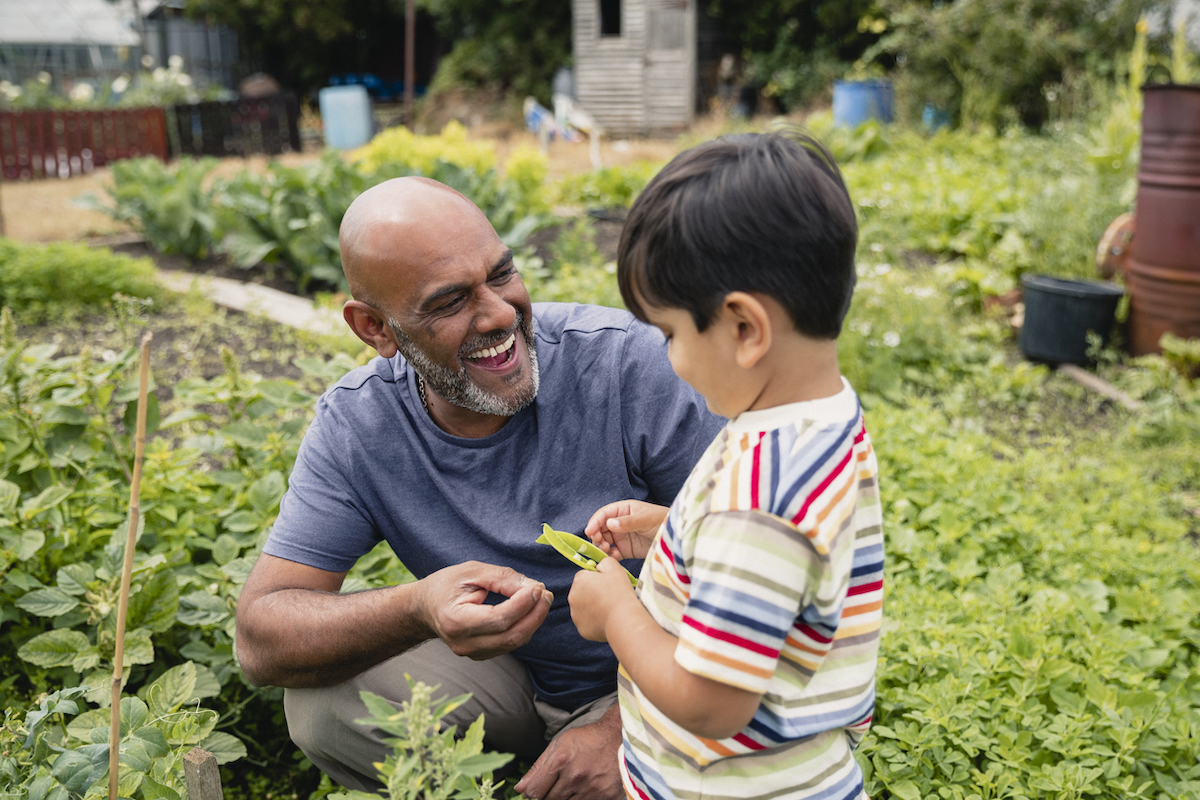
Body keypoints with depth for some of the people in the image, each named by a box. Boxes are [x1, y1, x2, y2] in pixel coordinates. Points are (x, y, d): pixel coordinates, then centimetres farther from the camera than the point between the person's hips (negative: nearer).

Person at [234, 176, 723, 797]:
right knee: (324, 703, -20)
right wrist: (418, 610, -38)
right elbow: (261, 638, -16)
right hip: (504, 672, 3)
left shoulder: (629, 362, -22)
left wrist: (625, 726, -25)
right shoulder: (353, 425, -13)